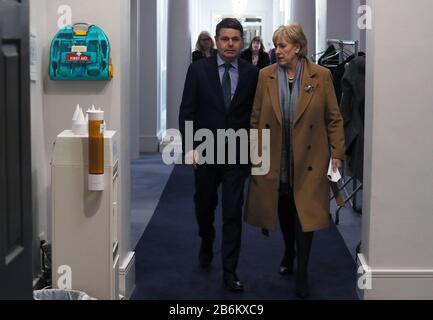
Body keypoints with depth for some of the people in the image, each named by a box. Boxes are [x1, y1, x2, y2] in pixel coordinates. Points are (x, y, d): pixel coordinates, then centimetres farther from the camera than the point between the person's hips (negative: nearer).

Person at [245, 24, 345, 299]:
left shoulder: (321, 76, -5)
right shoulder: (266, 76, 0)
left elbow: (334, 118, -1)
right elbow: (256, 118, 4)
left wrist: (337, 153, -6)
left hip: (308, 161, -2)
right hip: (275, 160, 2)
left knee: (305, 213, 0)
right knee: (284, 211, 15)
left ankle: (302, 273, 11)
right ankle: (289, 252, 41)